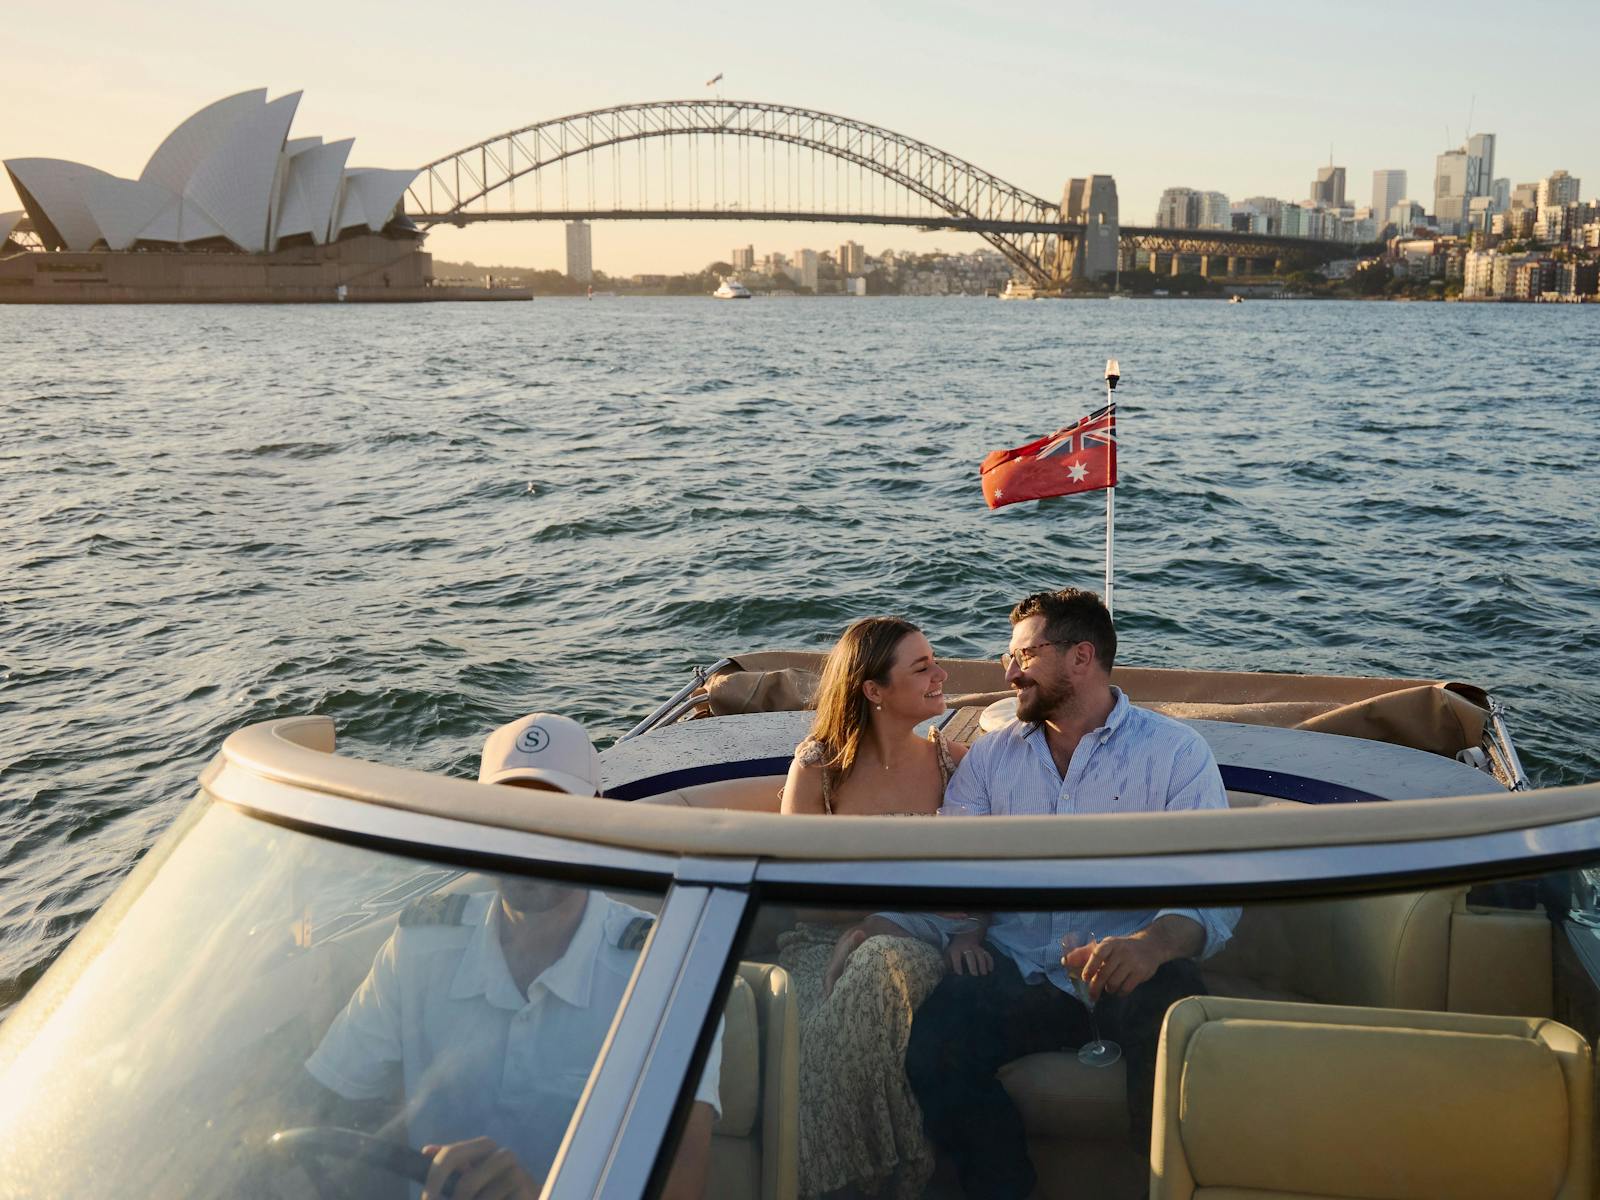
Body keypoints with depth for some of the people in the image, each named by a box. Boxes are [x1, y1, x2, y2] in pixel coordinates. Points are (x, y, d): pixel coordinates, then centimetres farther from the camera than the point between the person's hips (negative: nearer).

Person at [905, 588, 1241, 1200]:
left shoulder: (1177, 751, 5)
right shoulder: (991, 756, 17)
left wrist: (1153, 943, -29)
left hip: (1130, 973, -2)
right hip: (1014, 974, 2)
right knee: (930, 1046, -29)